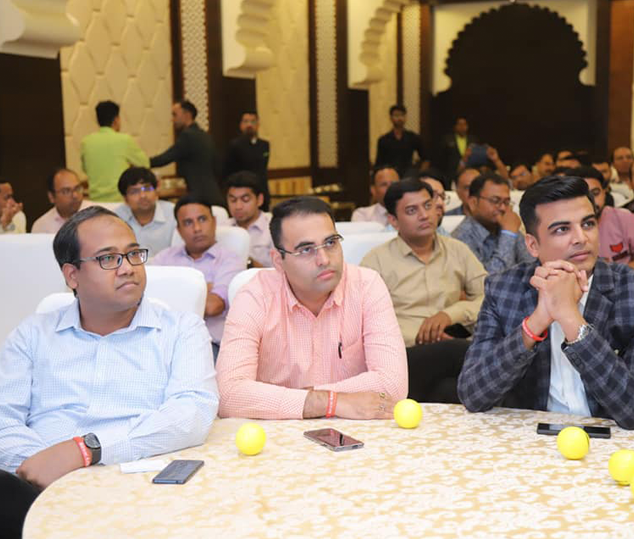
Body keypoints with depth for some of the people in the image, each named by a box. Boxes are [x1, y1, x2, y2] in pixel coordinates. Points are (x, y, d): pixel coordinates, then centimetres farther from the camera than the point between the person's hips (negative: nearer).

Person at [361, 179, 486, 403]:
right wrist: (418, 337, -15)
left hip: (454, 350, 4)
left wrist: (450, 314, -6)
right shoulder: (376, 260, 8)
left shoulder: (458, 250, 19)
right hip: (406, 357, -3)